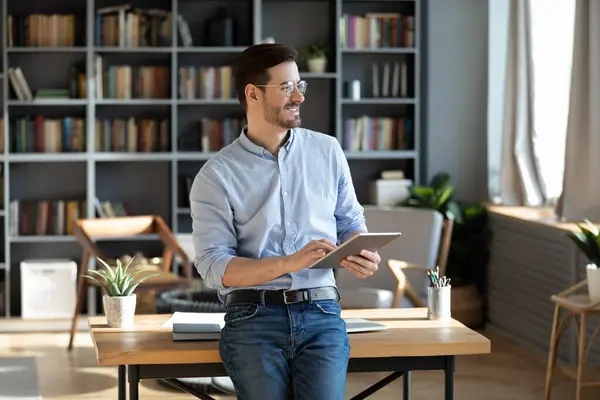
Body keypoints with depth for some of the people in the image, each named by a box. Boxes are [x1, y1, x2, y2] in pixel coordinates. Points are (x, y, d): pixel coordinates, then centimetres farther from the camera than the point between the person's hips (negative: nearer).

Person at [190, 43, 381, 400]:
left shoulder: (327, 151, 12)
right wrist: (290, 263, -20)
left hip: (321, 315, 2)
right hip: (254, 319, -2)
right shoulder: (216, 176, 1)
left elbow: (351, 222, 19)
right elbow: (215, 267, -7)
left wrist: (362, 255, -5)